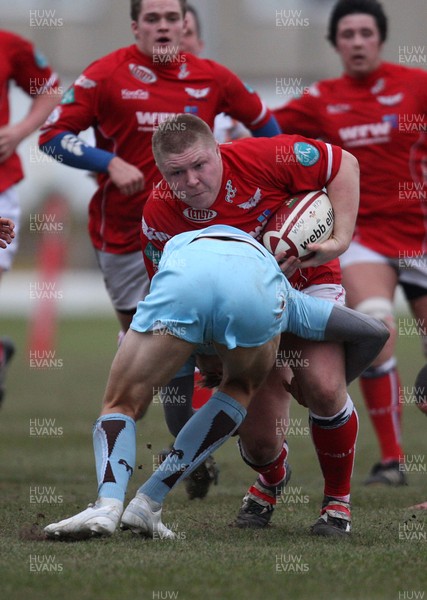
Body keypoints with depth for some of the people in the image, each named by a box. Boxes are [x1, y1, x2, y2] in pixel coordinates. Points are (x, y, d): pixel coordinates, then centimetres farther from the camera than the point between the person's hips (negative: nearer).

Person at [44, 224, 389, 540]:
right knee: (243, 385, 32)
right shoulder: (285, 296, 45)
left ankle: (108, 503, -14)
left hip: (183, 282, 0)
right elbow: (376, 332, 46)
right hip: (258, 293, 0)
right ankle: (147, 504, 21)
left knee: (121, 406, 17)